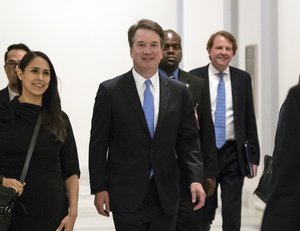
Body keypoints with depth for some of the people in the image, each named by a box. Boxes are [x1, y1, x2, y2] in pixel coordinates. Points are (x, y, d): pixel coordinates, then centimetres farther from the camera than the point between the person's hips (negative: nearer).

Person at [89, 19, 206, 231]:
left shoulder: (179, 92, 6)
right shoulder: (110, 91, -1)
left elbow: (188, 140, 7)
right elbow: (98, 144, 0)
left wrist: (196, 178, -7)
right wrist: (99, 188, -5)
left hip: (165, 194, 3)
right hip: (126, 195, -2)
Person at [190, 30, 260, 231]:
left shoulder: (243, 78, 6)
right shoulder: (195, 77, 0)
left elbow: (249, 118, 7)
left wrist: (254, 155, 4)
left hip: (233, 154, 1)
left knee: (232, 214, 2)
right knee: (204, 212, 9)